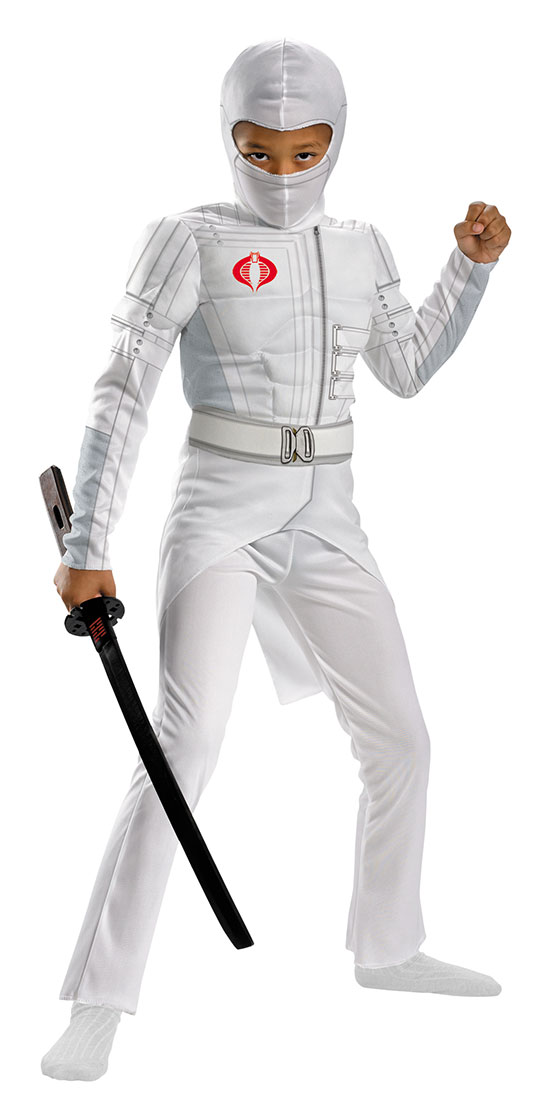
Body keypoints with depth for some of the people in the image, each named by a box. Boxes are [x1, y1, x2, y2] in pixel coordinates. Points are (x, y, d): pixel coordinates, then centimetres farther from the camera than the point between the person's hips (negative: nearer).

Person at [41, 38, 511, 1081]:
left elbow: (408, 369, 22)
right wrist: (86, 547, -17)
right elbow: (121, 397, -10)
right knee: (184, 747, -21)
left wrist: (473, 264, 10)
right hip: (219, 517, -6)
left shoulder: (359, 249, 11)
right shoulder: (187, 240, -6)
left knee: (400, 744, 9)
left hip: (325, 524, 6)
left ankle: (387, 948, 31)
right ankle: (96, 1009, -15)